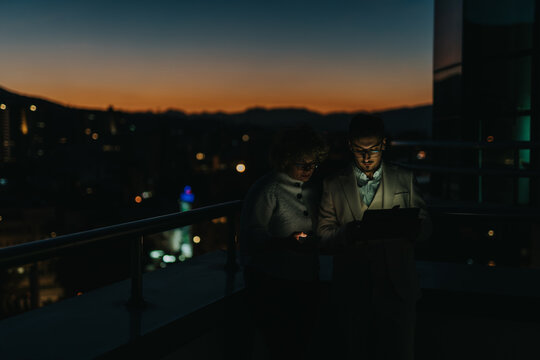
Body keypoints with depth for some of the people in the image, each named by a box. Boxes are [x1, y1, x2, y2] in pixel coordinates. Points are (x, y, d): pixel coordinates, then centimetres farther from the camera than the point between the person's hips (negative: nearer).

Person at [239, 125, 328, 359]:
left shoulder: (312, 190, 14)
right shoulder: (266, 190, -9)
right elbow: (251, 235, -16)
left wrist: (314, 242, -1)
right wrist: (286, 242, -29)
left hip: (305, 284, 7)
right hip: (271, 284, -7)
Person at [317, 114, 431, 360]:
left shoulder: (405, 180, 9)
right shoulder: (333, 185, 7)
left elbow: (425, 228, 6)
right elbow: (324, 235, 2)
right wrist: (349, 233, -20)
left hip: (397, 290, 0)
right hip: (353, 291, 0)